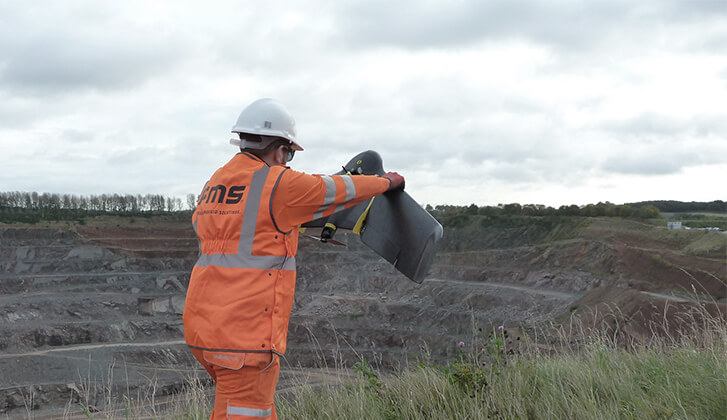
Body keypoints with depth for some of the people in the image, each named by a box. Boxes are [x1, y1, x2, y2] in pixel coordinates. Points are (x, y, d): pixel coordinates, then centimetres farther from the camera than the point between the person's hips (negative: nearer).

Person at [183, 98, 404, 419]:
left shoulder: (213, 185, 14)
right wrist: (386, 182, 23)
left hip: (203, 323, 8)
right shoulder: (279, 183, -8)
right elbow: (339, 190, 4)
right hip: (245, 332, -8)